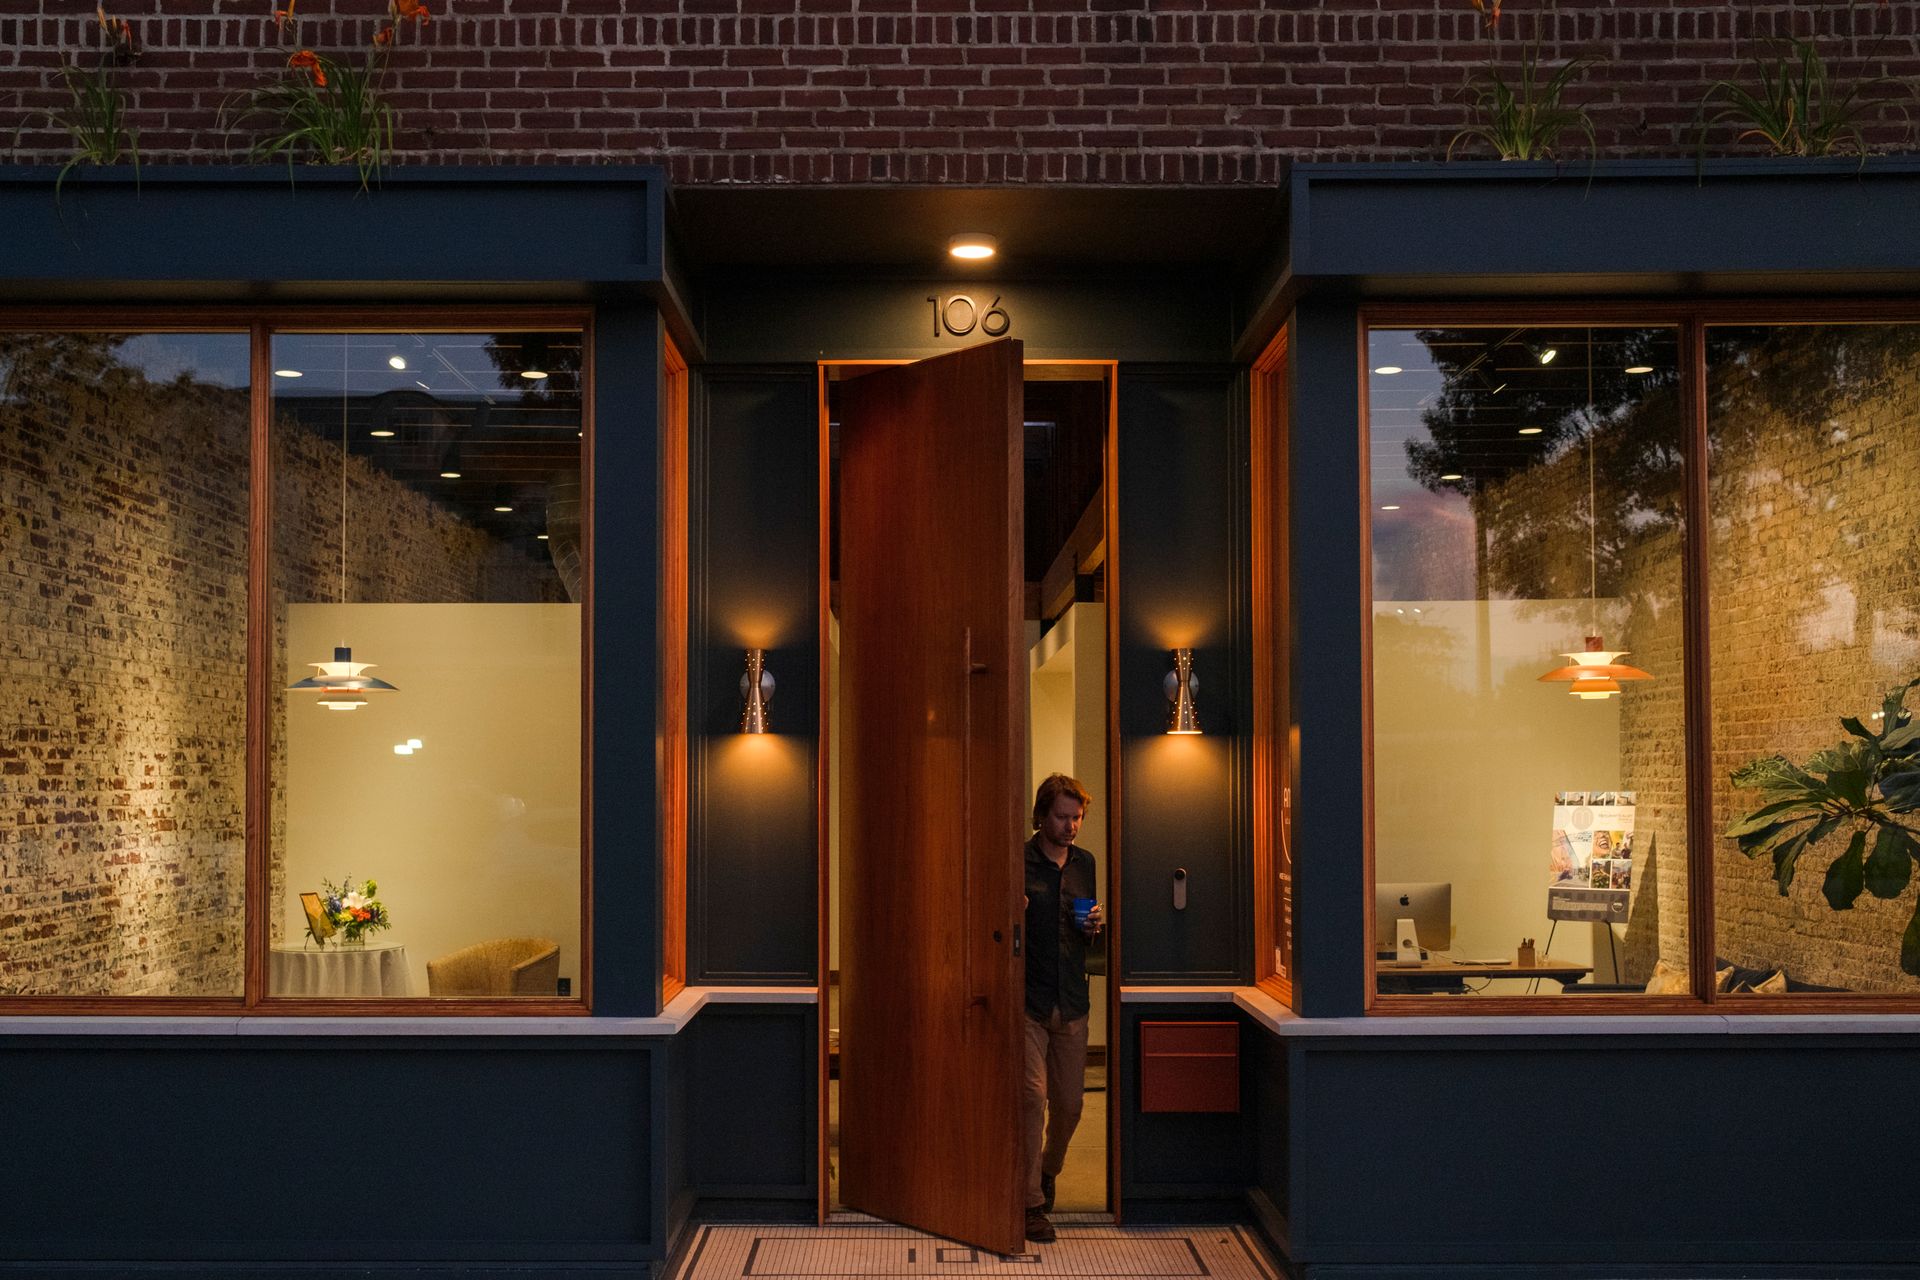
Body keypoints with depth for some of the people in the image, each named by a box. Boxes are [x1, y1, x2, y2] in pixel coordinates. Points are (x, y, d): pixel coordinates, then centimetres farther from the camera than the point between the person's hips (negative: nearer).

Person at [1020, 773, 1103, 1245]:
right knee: (1033, 1096, -11)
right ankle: (1032, 1202, -2)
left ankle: (1048, 1171, 38)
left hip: (1071, 1002, 5)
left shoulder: (1085, 863, 11)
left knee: (1069, 1103, 10)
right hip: (1027, 1001, -5)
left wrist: (1094, 929, 0)